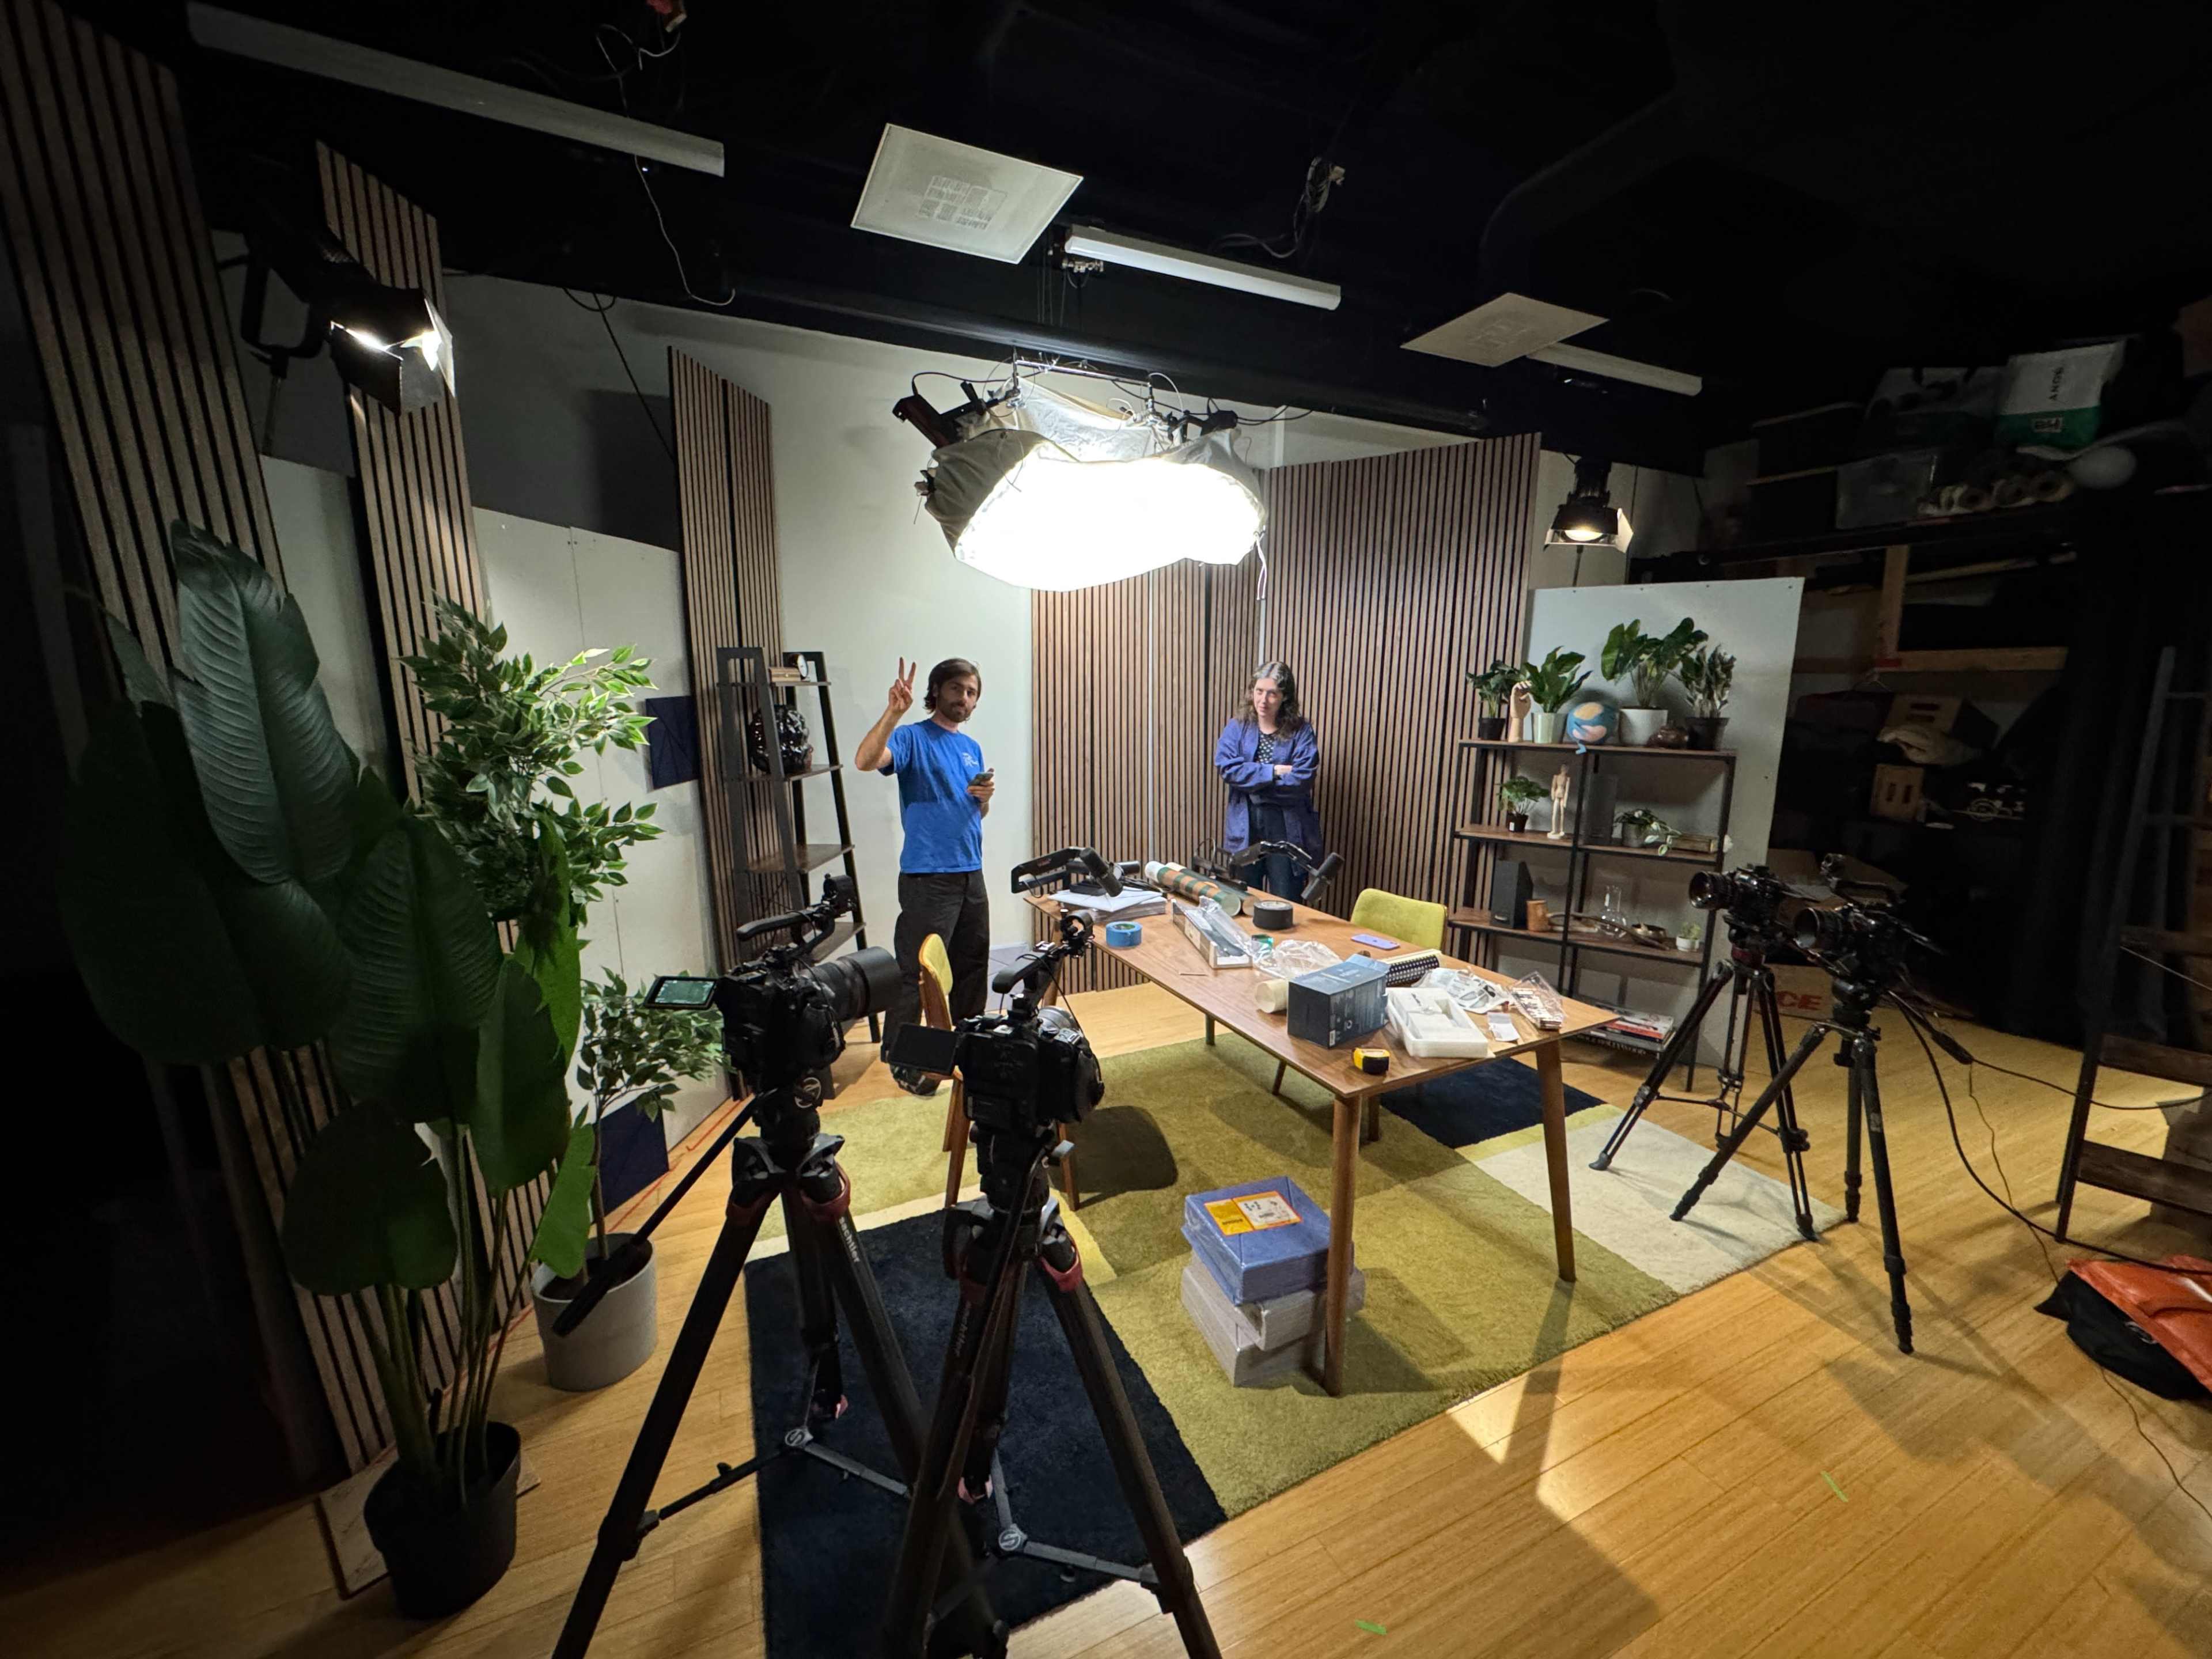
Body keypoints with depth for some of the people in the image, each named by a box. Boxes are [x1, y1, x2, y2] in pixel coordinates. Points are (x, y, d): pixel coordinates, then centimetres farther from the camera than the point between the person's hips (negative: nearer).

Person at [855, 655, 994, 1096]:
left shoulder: (972, 748, 15)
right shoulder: (912, 738, -7)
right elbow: (865, 761, -28)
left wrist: (984, 797, 0)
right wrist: (894, 710, -38)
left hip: (971, 875, 8)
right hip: (927, 878, -7)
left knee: (973, 965, 17)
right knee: (917, 974, -2)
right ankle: (901, 1060, 14)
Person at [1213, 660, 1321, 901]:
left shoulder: (1301, 731, -2)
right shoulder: (1237, 727, 4)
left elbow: (1302, 779, -14)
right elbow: (1226, 767, -11)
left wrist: (1252, 782, -11)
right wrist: (1273, 771, -15)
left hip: (1287, 827, -2)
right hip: (1245, 826, 2)